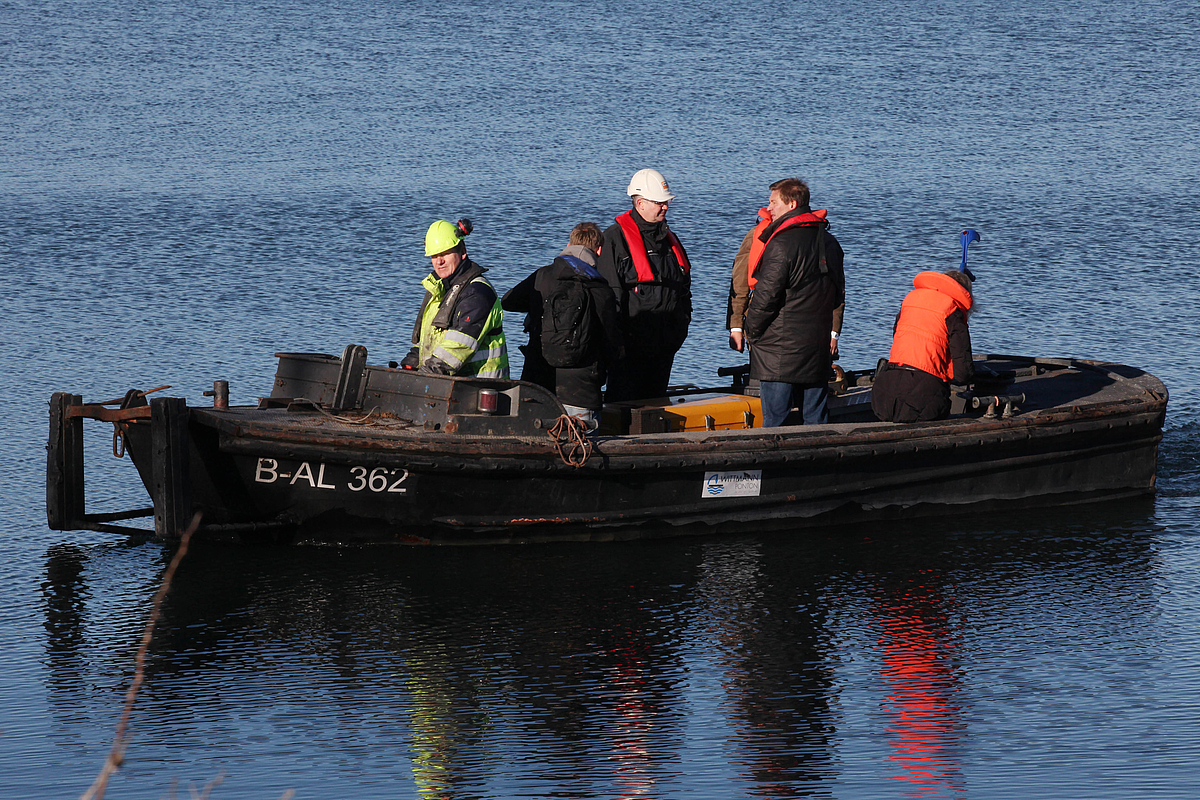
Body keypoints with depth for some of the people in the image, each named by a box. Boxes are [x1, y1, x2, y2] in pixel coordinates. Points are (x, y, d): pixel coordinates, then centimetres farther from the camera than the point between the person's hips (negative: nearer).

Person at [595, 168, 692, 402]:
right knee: (623, 400, -6)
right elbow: (609, 291, -11)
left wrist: (682, 324, 11)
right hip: (631, 339, -7)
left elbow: (683, 286, 23)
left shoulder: (668, 238, 15)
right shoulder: (616, 237, -7)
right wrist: (614, 336, -15)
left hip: (664, 344, 7)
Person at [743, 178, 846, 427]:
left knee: (775, 422, -4)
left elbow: (766, 296, -16)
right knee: (815, 420, 10)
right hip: (818, 348, 7)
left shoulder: (782, 244, -15)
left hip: (780, 350, -7)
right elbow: (838, 296, 19)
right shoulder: (829, 242, 11)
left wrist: (752, 331, -2)